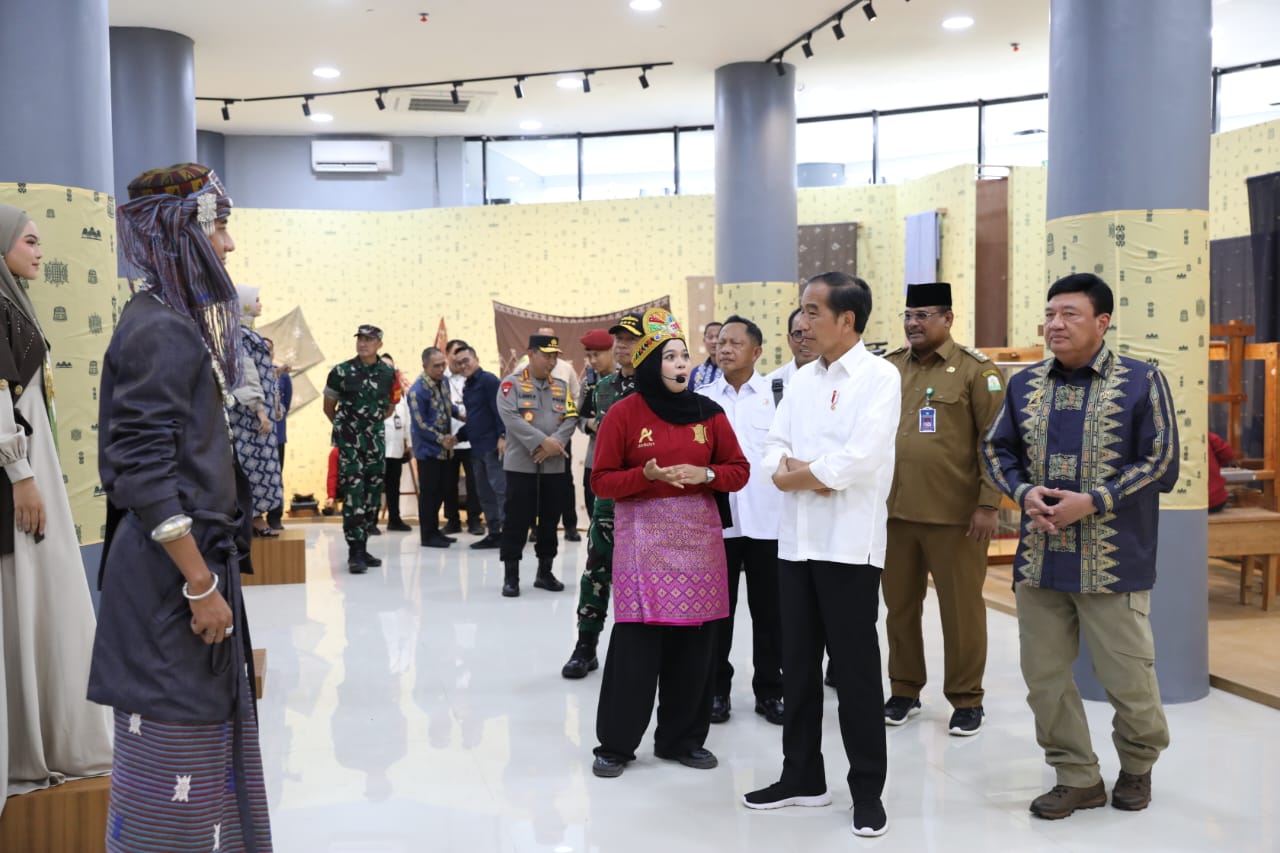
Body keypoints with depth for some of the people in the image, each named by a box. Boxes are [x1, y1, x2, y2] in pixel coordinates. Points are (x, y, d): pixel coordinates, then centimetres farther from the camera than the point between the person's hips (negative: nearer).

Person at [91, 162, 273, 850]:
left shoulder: (178, 320, 13)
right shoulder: (159, 329, -17)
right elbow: (145, 473, -23)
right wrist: (200, 584, -21)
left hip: (198, 557, 10)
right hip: (172, 569, -10)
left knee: (209, 726, 18)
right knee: (175, 746, 0)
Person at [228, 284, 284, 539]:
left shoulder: (246, 333, 16)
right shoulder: (240, 334, -13)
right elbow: (246, 375, -19)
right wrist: (260, 409, -21)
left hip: (254, 410, 10)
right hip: (249, 411, -10)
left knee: (257, 463, 10)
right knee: (251, 464, -7)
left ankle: (257, 520, 12)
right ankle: (250, 521, -3)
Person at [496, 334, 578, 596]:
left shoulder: (562, 387, 12)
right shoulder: (511, 384, -2)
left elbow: (571, 419, 2)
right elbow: (510, 418, -15)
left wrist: (555, 443, -17)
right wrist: (543, 442, -20)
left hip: (554, 465, 4)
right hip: (520, 464, -4)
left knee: (550, 520, 10)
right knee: (516, 520, -2)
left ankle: (545, 573, 21)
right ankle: (511, 576, 6)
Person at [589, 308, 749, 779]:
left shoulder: (708, 412, 6)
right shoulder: (623, 413, -3)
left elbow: (739, 470, 9)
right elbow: (601, 480, -2)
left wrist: (705, 474, -11)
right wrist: (646, 476, -19)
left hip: (698, 537, 3)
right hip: (644, 537, -3)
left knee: (694, 642, 5)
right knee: (635, 642, -5)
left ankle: (682, 737, 20)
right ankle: (615, 743, 9)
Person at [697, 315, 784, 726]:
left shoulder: (777, 394, 1)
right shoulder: (701, 399, 8)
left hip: (767, 518, -1)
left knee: (769, 611, 8)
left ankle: (769, 690, 20)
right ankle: (716, 689, 21)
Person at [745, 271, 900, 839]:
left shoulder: (879, 376, -8)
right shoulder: (802, 378, 13)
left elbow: (859, 460, -20)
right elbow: (774, 452, 7)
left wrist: (798, 471, -7)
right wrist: (808, 473, -14)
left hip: (849, 545, -6)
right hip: (795, 541, 7)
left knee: (856, 670, 3)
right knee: (797, 664, 13)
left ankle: (867, 789, 16)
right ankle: (802, 776, 26)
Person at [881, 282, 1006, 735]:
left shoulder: (975, 369, -4)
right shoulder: (888, 368, 9)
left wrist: (988, 504, -11)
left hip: (955, 514, -4)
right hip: (893, 511, 4)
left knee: (960, 609, 6)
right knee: (899, 605, 13)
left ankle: (966, 699, 20)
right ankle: (904, 689, 28)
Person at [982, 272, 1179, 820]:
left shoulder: (1141, 382, -4)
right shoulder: (1024, 384, 8)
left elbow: (1162, 465, -7)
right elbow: (997, 449, 14)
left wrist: (1092, 502, -16)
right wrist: (1022, 491, -6)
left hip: (1113, 562, -4)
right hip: (1039, 560, 4)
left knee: (1127, 676, 5)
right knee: (1043, 675, 8)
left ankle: (1137, 765, 34)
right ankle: (1078, 777, 25)